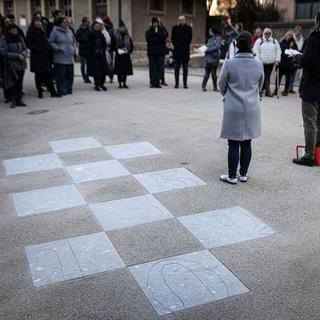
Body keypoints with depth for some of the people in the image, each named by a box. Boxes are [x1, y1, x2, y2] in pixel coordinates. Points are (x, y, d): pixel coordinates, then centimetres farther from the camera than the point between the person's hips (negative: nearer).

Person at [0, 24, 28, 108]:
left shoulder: (20, 38, 9)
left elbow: (25, 49, 13)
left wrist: (23, 54, -11)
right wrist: (17, 55, -16)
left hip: (21, 64, 4)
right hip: (11, 65, -4)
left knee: (20, 82, 7)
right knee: (12, 82, -2)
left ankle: (19, 99, 15)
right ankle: (13, 100, 6)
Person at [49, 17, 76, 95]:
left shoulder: (69, 31, 14)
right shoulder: (55, 31, -4)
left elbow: (74, 41, 26)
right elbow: (50, 42, -6)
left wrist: (73, 49, 13)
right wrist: (58, 48, -13)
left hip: (70, 57, 6)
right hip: (60, 58, -6)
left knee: (70, 75, 8)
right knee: (61, 75, -6)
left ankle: (69, 89, 19)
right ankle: (61, 90, 1)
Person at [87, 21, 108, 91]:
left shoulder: (101, 35, 12)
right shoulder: (91, 35, -1)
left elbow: (104, 44, 11)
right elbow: (89, 45, -5)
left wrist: (102, 50, -6)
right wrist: (95, 51, -15)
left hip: (101, 54, 4)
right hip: (93, 55, -4)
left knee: (103, 69, 0)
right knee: (96, 70, -5)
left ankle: (102, 84, 12)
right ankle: (96, 85, 3)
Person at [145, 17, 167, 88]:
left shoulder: (161, 30, 12)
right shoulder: (149, 31, 6)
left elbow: (164, 36, -6)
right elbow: (148, 40, -9)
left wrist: (157, 33, -13)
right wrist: (159, 39, -10)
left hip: (161, 52, 2)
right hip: (152, 52, -1)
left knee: (160, 68, -2)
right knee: (152, 68, -2)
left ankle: (157, 82, 1)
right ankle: (152, 82, 1)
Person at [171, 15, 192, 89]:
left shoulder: (188, 28, 2)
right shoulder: (175, 28, 1)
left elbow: (190, 39, 10)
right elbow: (172, 39, 7)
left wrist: (186, 46, 6)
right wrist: (176, 46, 2)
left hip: (185, 51, 0)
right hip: (177, 51, 0)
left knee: (185, 68, 4)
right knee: (176, 68, 3)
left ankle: (185, 84, 8)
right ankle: (176, 83, 8)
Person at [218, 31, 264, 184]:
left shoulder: (229, 64, -13)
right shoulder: (258, 64, -3)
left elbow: (221, 85, 1)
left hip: (233, 108, -3)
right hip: (252, 108, 3)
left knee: (233, 144, 5)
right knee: (246, 143, 12)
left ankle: (232, 176, 12)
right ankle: (243, 174, 22)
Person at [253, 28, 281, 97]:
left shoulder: (275, 41, 10)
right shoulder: (259, 41, 0)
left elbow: (278, 51, 11)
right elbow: (256, 51, -4)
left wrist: (277, 60, 1)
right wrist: (258, 61, -11)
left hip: (271, 63, 3)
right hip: (262, 62, -3)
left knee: (268, 76, 6)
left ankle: (267, 91, 9)